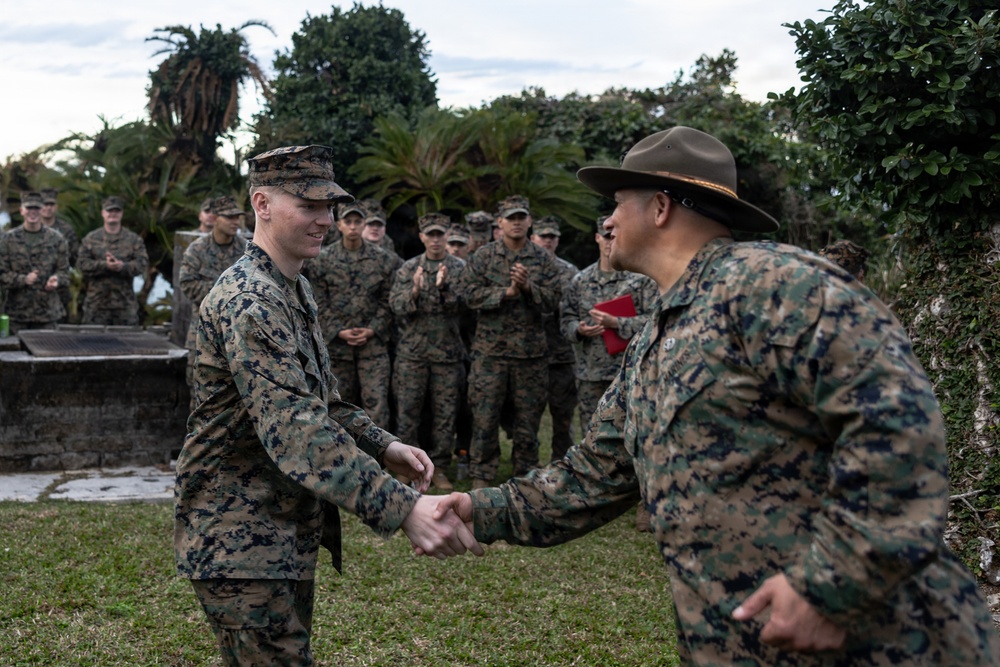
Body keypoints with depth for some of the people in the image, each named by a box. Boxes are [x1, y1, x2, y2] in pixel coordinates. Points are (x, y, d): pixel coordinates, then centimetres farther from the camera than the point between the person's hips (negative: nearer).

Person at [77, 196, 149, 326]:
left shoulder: (134, 239, 8)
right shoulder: (90, 239, 9)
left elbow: (142, 263, -2)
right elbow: (82, 264, -1)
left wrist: (123, 267, -20)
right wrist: (105, 265, -15)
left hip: (125, 302, 0)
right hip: (96, 301, 0)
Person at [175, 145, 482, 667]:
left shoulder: (295, 290, 12)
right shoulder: (247, 302, -22)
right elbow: (294, 428, -34)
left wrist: (383, 446, 1)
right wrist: (403, 509, -42)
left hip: (286, 535, 10)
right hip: (241, 541, -10)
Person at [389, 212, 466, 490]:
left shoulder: (459, 268, 5)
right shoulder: (408, 268, 6)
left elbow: (460, 306, -6)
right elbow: (396, 305, -3)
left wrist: (444, 287, -24)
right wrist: (415, 291, -22)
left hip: (448, 350, 0)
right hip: (412, 350, 0)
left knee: (445, 412, 4)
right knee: (408, 411, 1)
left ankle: (438, 467, 13)